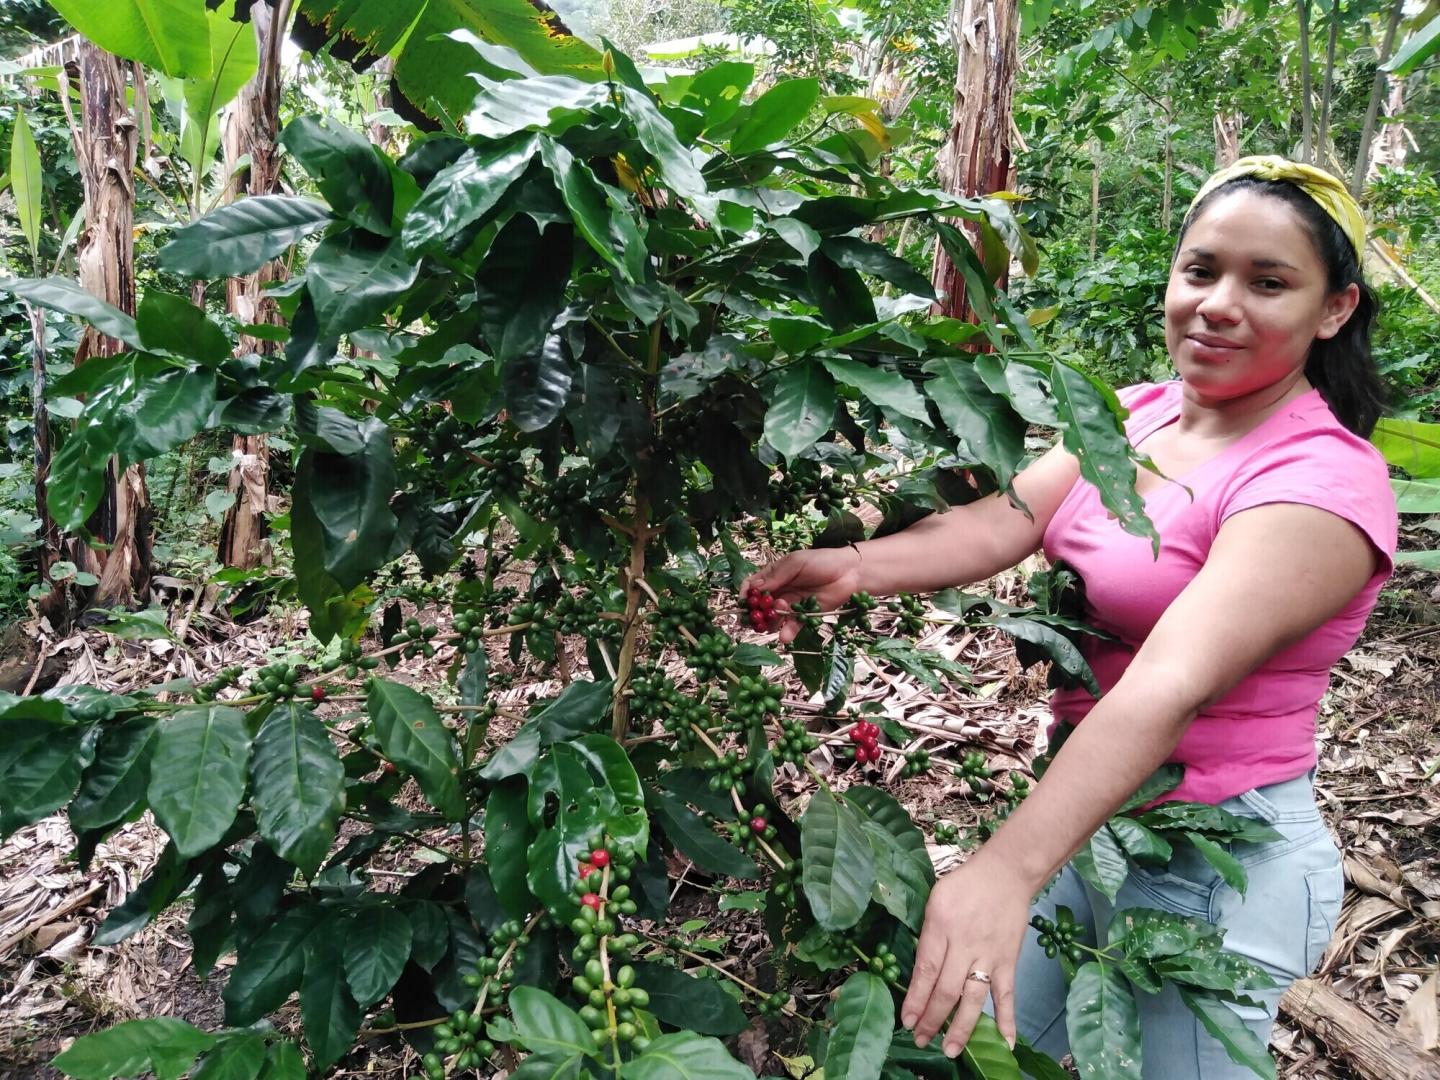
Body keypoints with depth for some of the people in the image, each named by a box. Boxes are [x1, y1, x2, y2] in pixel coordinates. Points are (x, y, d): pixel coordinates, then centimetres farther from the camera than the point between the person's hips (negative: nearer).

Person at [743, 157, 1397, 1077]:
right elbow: (1002, 524, -14)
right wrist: (855, 567, -32)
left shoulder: (1324, 483, -21)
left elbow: (1170, 688, -36)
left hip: (1217, 860, -6)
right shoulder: (1140, 414, 0)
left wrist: (1007, 872, -45)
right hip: (1089, 807, 6)